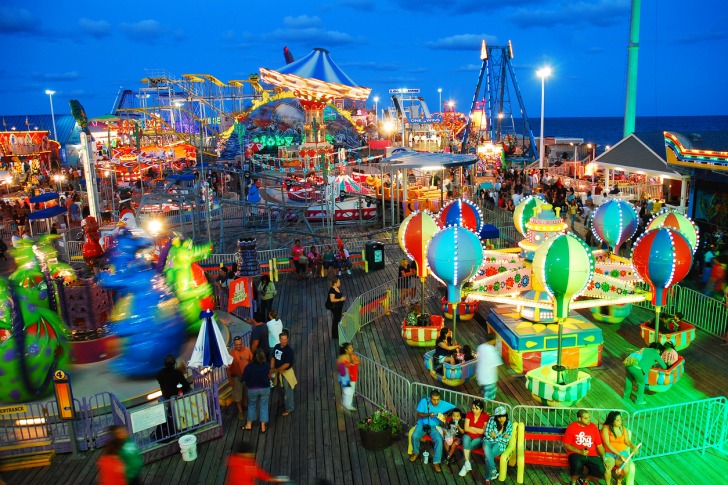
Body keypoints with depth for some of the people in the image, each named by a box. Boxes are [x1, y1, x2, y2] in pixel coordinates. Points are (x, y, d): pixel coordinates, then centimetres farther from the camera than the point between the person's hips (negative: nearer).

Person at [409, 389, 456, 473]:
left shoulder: (443, 404, -8)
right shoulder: (424, 401, -11)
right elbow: (419, 414, -7)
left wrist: (446, 415, -17)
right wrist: (428, 415, -25)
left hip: (434, 427, 0)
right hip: (422, 424, 0)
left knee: (439, 440, -29)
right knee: (414, 436, -28)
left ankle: (436, 463, -19)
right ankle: (416, 453, 2)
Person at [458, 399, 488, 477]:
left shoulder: (485, 416, -8)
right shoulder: (469, 414, -2)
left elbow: (483, 431, -12)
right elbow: (466, 428, -8)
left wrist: (472, 428, -8)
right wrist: (478, 431, -10)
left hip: (478, 438, -2)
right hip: (468, 436, 2)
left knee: (468, 446, -28)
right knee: (466, 439, -33)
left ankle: (465, 466, -14)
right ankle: (467, 463, -32)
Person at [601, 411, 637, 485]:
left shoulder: (623, 428, 6)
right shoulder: (605, 428, -8)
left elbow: (627, 441, 5)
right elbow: (607, 444, -13)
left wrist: (633, 446, -17)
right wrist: (619, 455, -18)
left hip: (622, 453, 3)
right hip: (609, 454, -3)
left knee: (626, 470, -25)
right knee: (607, 468, -34)